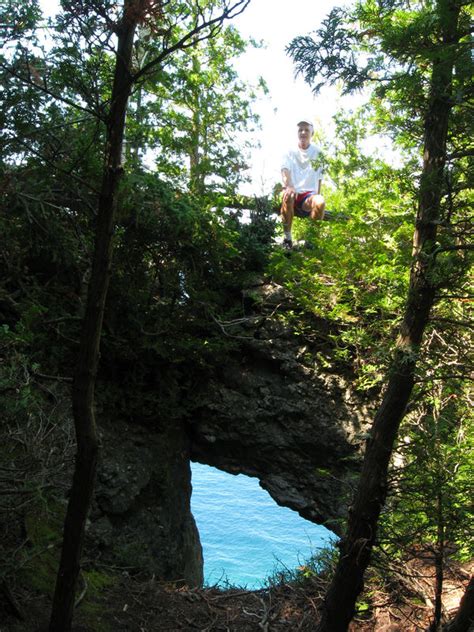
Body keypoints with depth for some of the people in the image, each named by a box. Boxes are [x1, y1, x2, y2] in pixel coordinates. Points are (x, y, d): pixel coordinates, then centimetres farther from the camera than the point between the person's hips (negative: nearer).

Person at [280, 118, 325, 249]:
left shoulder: (317, 153, 10)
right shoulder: (290, 152, 6)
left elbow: (319, 179, 8)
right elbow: (285, 171, -11)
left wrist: (316, 198, -6)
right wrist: (288, 186, -33)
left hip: (309, 194, 1)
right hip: (293, 193, 0)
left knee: (320, 202, -35)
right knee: (288, 196, -38)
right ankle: (287, 238, -23)